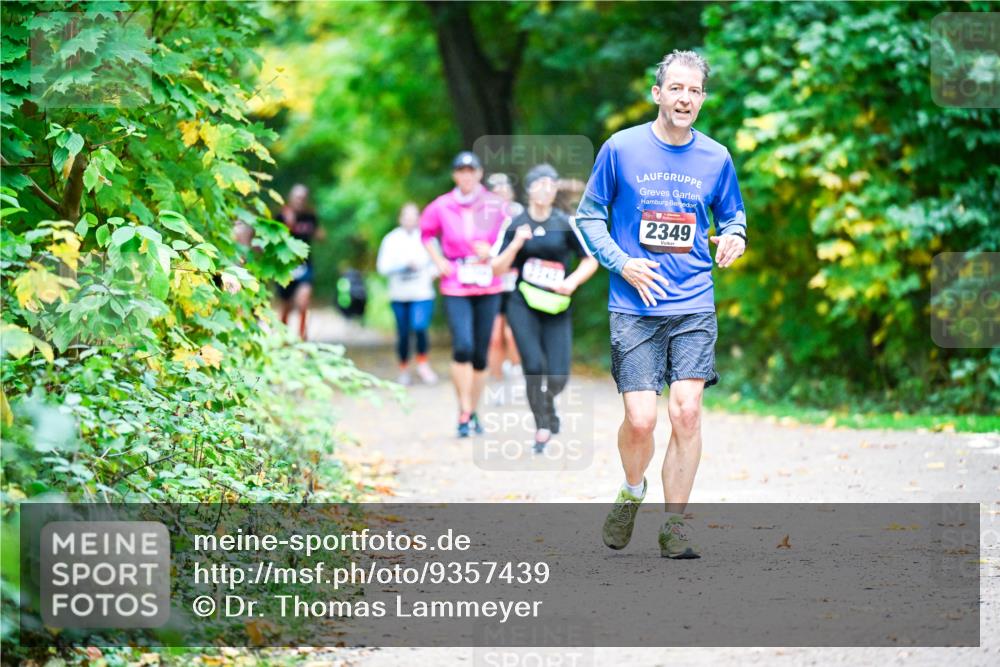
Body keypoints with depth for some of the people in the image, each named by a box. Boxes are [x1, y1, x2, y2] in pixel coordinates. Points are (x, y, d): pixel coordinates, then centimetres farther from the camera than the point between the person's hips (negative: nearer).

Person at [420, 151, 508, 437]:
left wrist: (491, 251, -8)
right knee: (463, 347, -18)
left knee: (480, 354, 6)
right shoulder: (442, 206, 1)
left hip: (488, 287, 1)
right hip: (455, 287, -1)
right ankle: (464, 412, -8)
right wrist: (438, 261, 7)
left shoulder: (495, 205, 0)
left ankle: (473, 412, 22)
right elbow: (426, 233, 19)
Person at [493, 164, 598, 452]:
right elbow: (497, 269, 2)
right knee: (534, 365, -19)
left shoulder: (566, 224, 1)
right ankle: (543, 424, -1)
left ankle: (545, 402, 29)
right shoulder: (515, 225, 3)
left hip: (556, 308, 0)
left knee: (558, 376, -7)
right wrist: (516, 244, -12)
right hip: (523, 306, 0)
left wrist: (572, 281, -10)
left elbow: (590, 261, 7)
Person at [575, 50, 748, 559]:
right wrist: (621, 263, -8)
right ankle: (632, 492, 24)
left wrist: (734, 236, -5)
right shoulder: (621, 149, -2)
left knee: (686, 412, -10)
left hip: (694, 306, 2)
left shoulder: (715, 158, 6)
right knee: (641, 419, -9)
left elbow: (732, 214, 19)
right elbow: (590, 214, 6)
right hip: (635, 306, -2)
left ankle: (673, 526, 3)